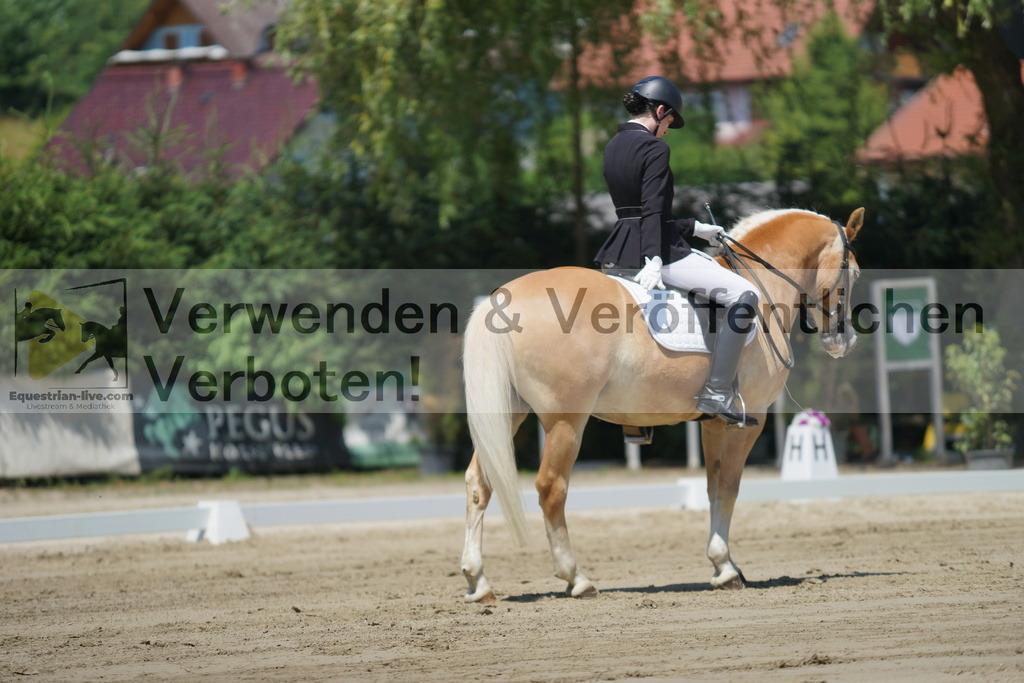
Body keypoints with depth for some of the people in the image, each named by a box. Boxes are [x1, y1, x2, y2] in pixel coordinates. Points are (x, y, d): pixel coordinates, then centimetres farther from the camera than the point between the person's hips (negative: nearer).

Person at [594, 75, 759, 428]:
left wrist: (695, 228, 26)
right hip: (658, 249, -10)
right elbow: (653, 210, -23)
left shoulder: (613, 146, 16)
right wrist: (654, 261, -31)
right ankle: (717, 395, -11)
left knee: (714, 266, 33)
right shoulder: (655, 148, -12)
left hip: (620, 249, 10)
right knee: (742, 294, -8)